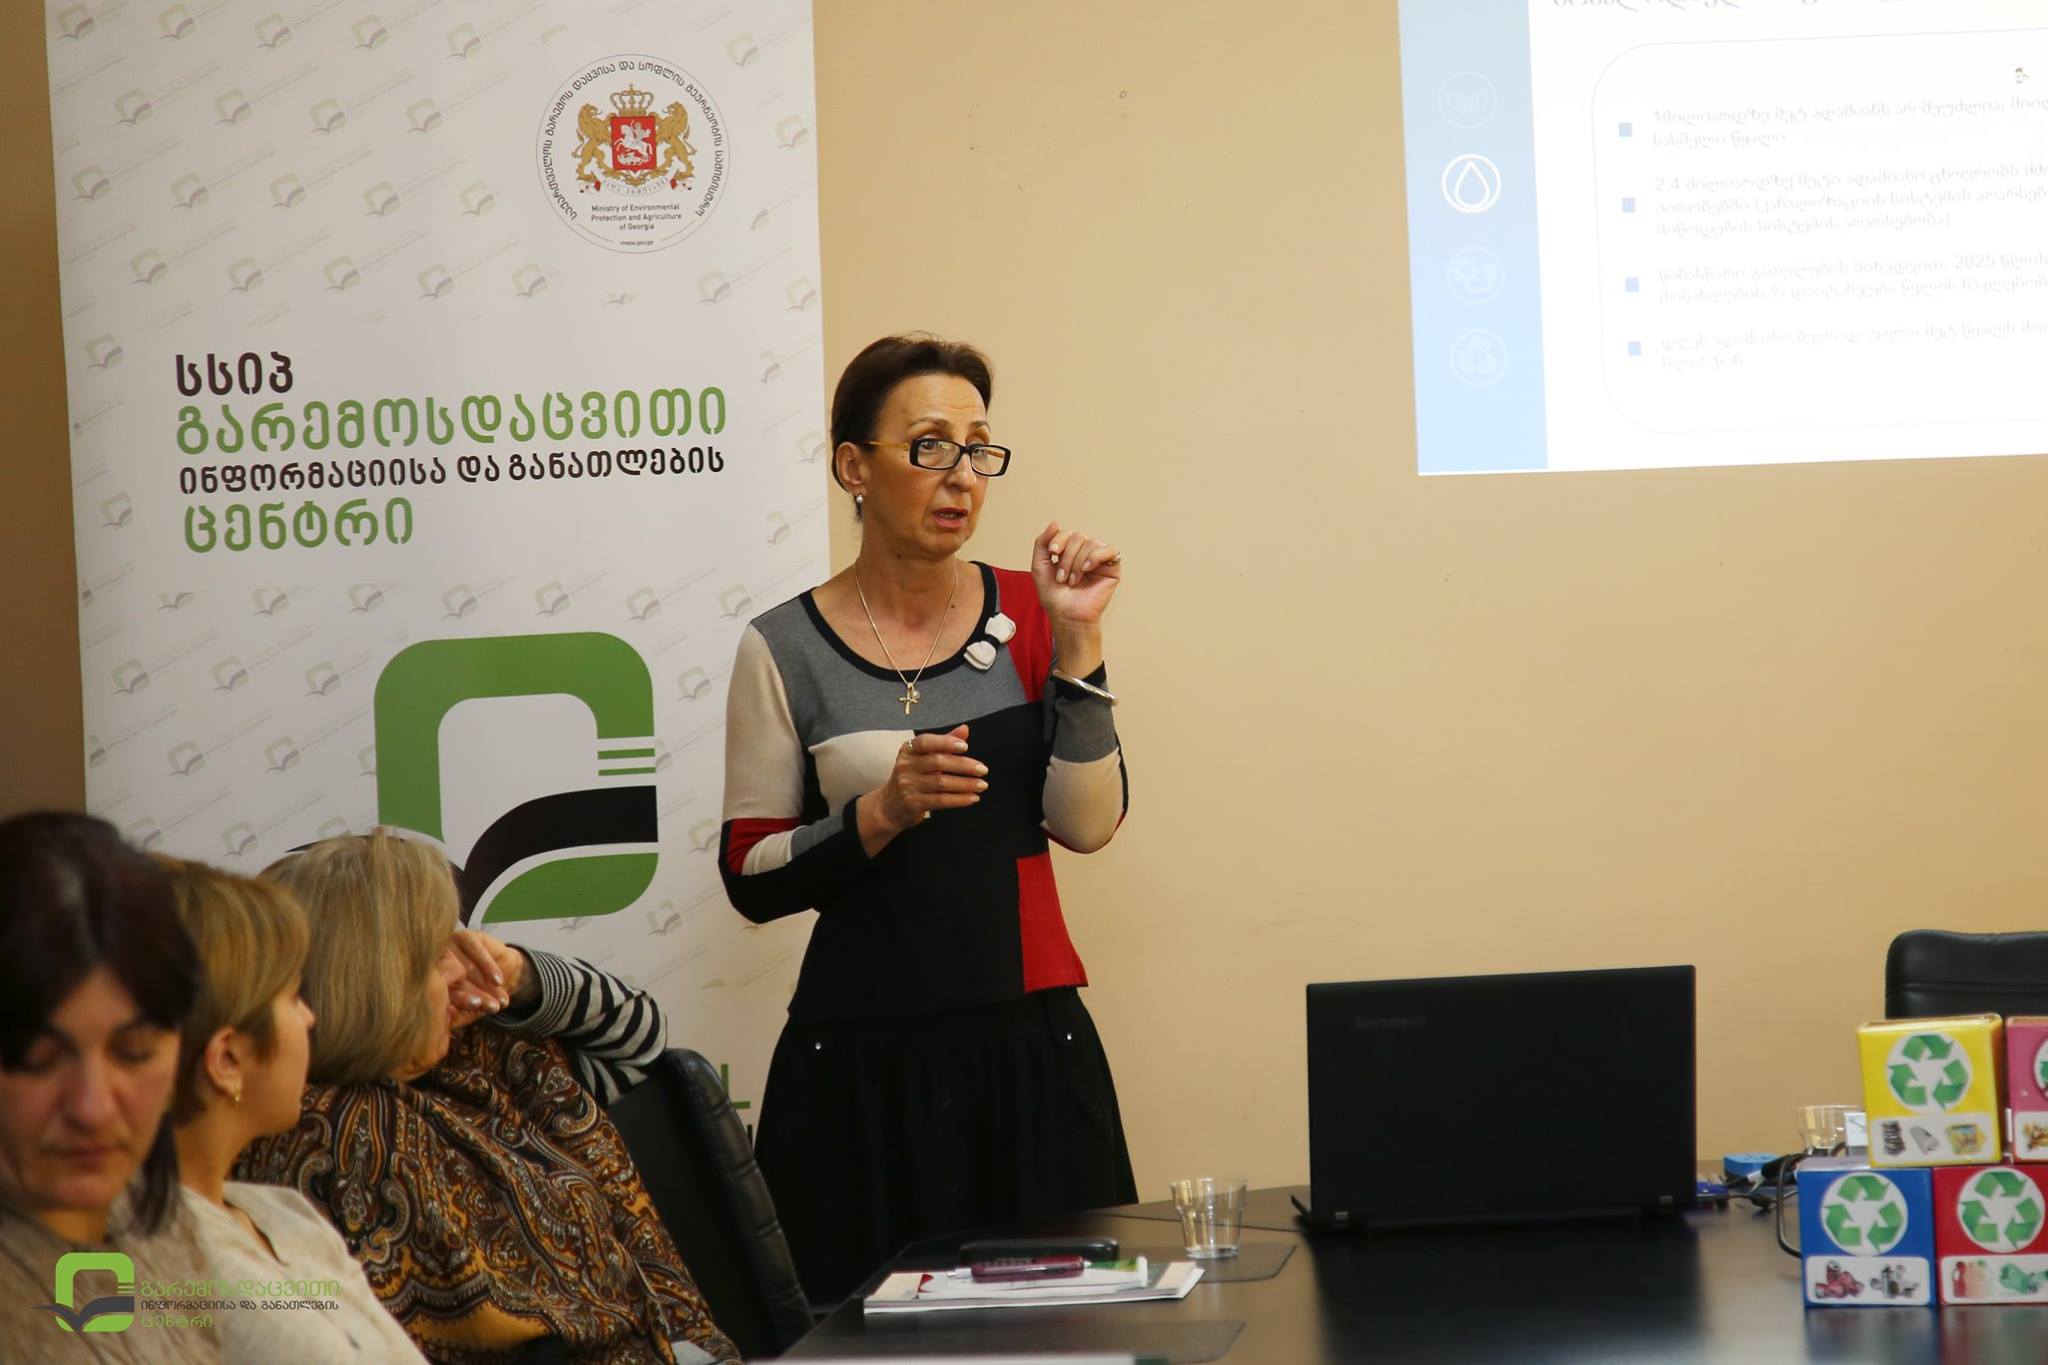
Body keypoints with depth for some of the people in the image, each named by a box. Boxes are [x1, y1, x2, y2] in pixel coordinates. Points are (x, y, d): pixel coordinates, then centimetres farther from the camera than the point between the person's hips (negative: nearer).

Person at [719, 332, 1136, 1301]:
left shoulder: (1023, 614, 5)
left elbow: (1087, 823, -4)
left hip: (1030, 1039, 2)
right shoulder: (786, 648, -2)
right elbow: (751, 879, -3)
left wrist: (1075, 643, -11)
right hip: (865, 1057, -2)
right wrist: (880, 815, -17)